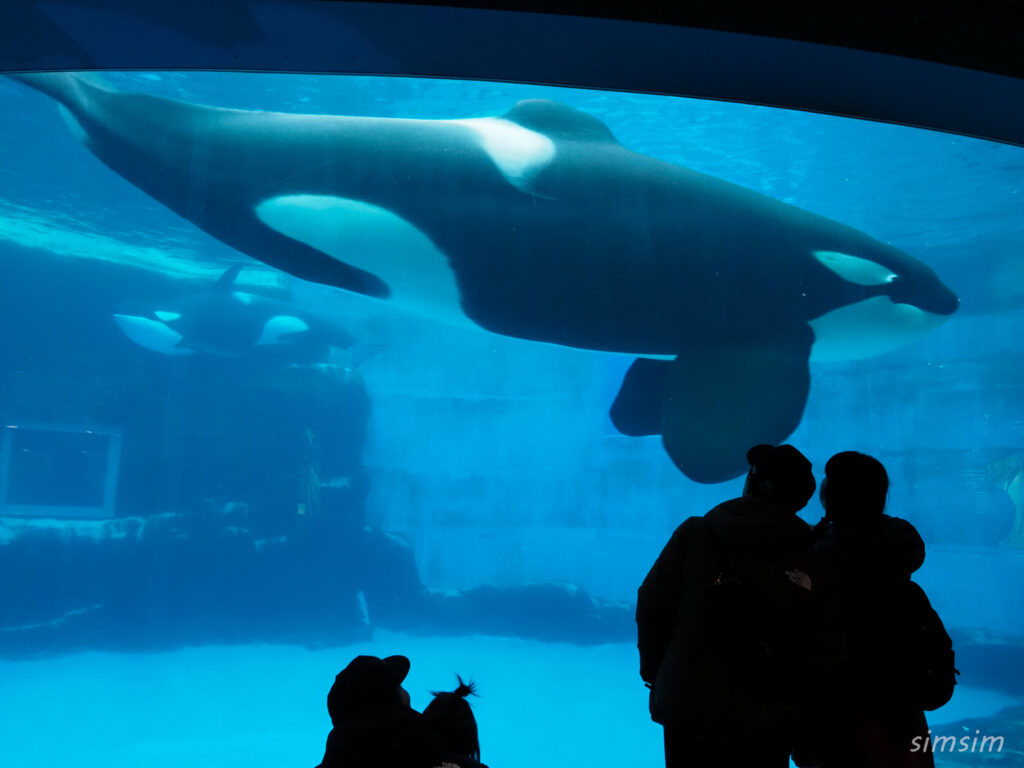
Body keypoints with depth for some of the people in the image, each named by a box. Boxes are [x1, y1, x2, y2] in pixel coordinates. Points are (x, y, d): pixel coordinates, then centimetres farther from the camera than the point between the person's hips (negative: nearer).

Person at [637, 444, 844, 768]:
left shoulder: (695, 534, -8)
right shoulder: (816, 567, -5)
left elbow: (653, 608, -7)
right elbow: (825, 660, -5)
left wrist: (654, 671, 9)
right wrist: (805, 723, 11)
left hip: (689, 714, 0)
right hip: (767, 729, 1)